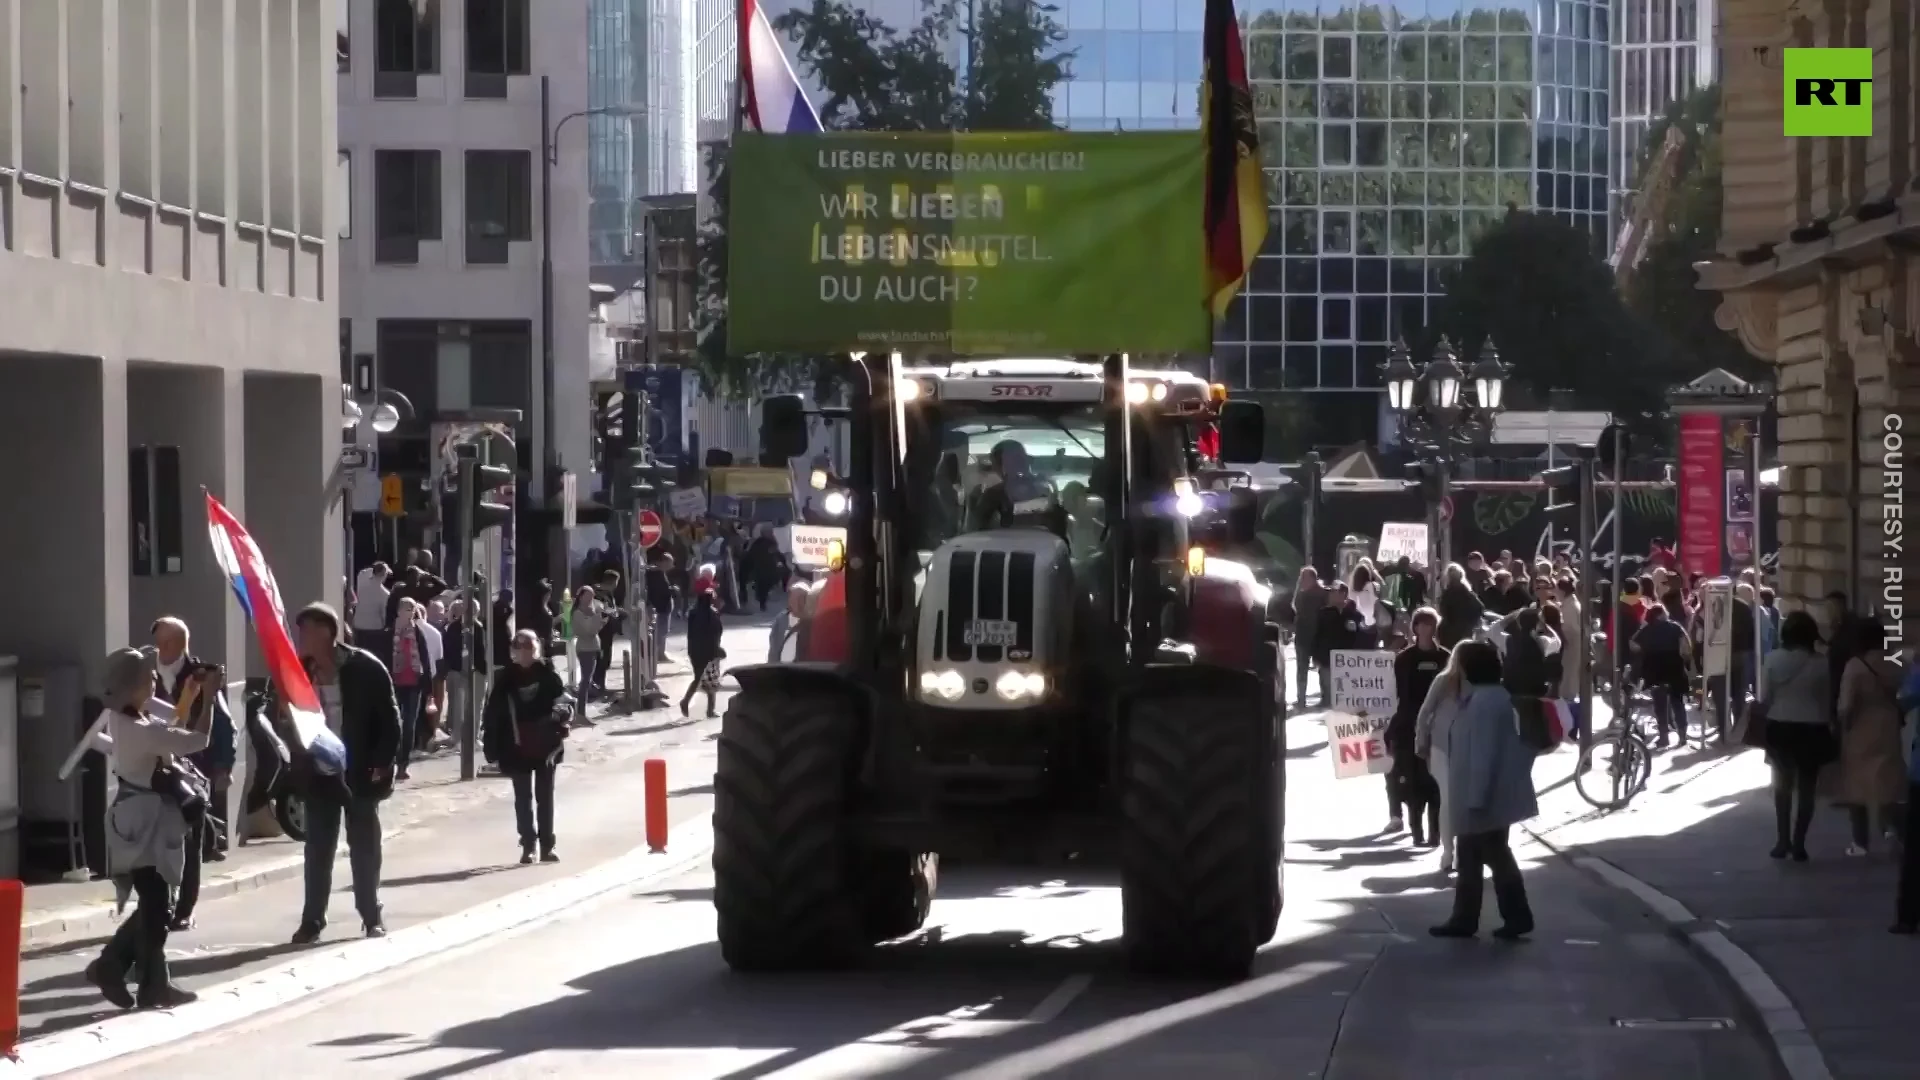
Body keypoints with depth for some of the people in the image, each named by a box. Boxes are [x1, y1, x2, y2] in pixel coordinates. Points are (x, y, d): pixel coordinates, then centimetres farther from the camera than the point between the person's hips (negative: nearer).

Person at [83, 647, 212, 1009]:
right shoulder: (137, 730, -25)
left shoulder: (133, 720, 6)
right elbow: (196, 740, -25)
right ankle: (155, 986, 9)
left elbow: (177, 737, 14)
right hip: (145, 821, -10)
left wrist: (193, 697, 8)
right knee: (157, 908, 0)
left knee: (153, 905, 17)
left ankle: (110, 966, 19)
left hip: (148, 819, 10)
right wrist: (208, 697, -14)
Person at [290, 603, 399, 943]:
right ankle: (312, 919, 10)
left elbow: (389, 718, -8)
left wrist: (384, 763, -14)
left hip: (360, 772, -3)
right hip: (319, 771, 3)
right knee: (318, 847, 6)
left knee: (364, 845, 7)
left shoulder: (366, 668, -11)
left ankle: (372, 916, 17)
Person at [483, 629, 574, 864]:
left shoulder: (548, 675, -3)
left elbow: (563, 700, -1)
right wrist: (492, 747, -5)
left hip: (546, 746, 0)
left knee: (545, 796, 8)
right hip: (517, 748, 0)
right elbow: (493, 714, -2)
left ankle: (547, 846, 15)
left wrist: (562, 713, -24)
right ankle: (528, 846, 11)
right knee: (523, 797, 5)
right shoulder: (504, 679, -3)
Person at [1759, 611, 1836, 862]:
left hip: (1780, 728, 1)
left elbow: (1765, 696, -5)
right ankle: (1798, 843, 5)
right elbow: (1827, 700, -1)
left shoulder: (1774, 659, -7)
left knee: (1783, 784, 20)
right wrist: (1827, 727, 12)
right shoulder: (1821, 663, -8)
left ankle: (1783, 841, 18)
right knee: (1806, 788, 8)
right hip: (1812, 730, -1)